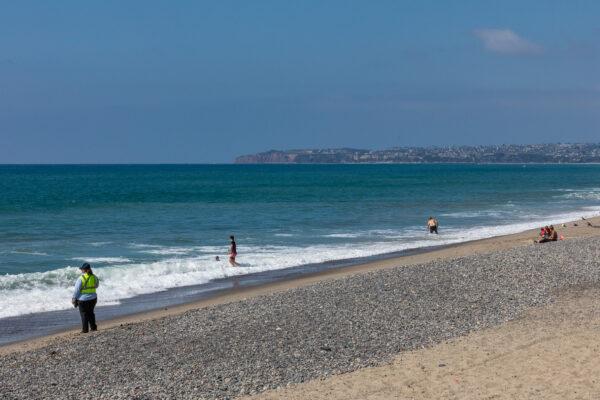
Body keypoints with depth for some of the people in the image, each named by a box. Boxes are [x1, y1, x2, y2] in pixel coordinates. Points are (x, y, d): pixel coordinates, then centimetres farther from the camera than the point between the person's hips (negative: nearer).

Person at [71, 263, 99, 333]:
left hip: (83, 299, -5)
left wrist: (74, 298, -4)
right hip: (93, 298, 5)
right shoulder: (94, 277, -2)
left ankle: (85, 329, 6)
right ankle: (93, 327, 22)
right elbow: (96, 286, 16)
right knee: (90, 313, 20)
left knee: (84, 314, 5)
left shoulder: (81, 278, -17)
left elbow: (77, 290, -13)